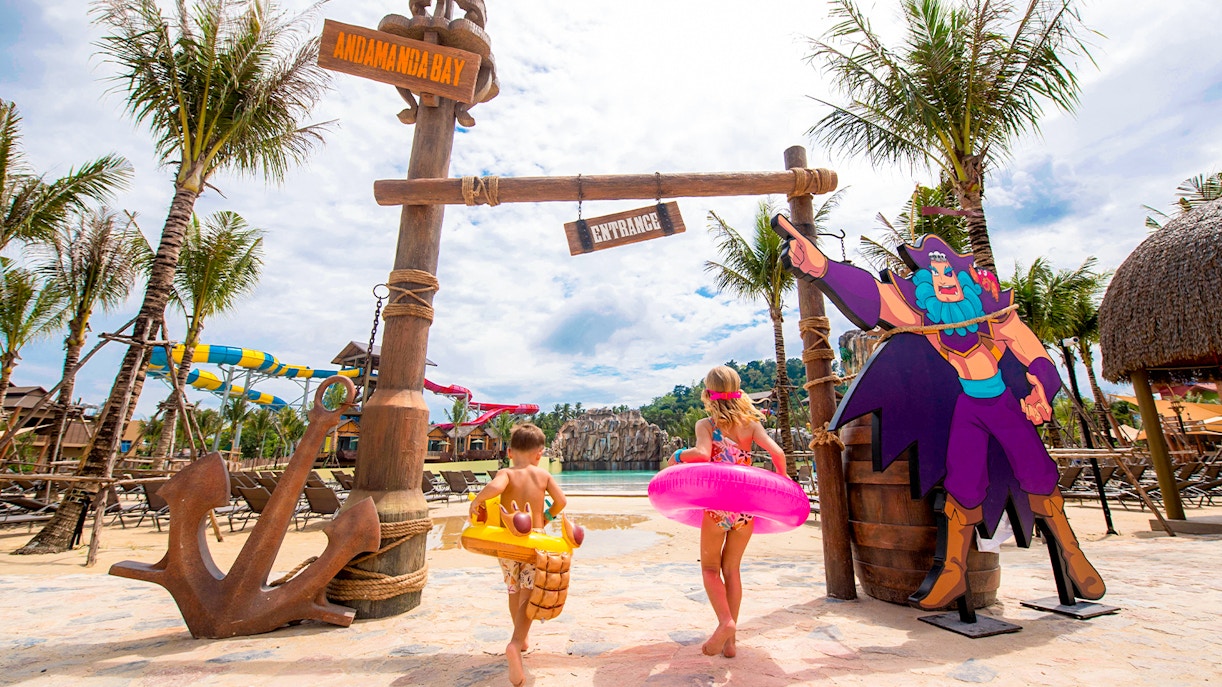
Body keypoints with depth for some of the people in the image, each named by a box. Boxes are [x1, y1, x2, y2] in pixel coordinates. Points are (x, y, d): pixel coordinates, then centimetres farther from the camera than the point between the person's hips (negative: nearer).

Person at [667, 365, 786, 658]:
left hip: (717, 505, -3)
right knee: (731, 568, 18)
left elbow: (702, 453, -25)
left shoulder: (705, 425, -6)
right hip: (747, 504, 3)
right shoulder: (750, 423, 2)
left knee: (710, 567, 15)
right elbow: (777, 452, -9)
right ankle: (729, 640, 21)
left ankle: (725, 621, -7)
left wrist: (677, 456, -7)